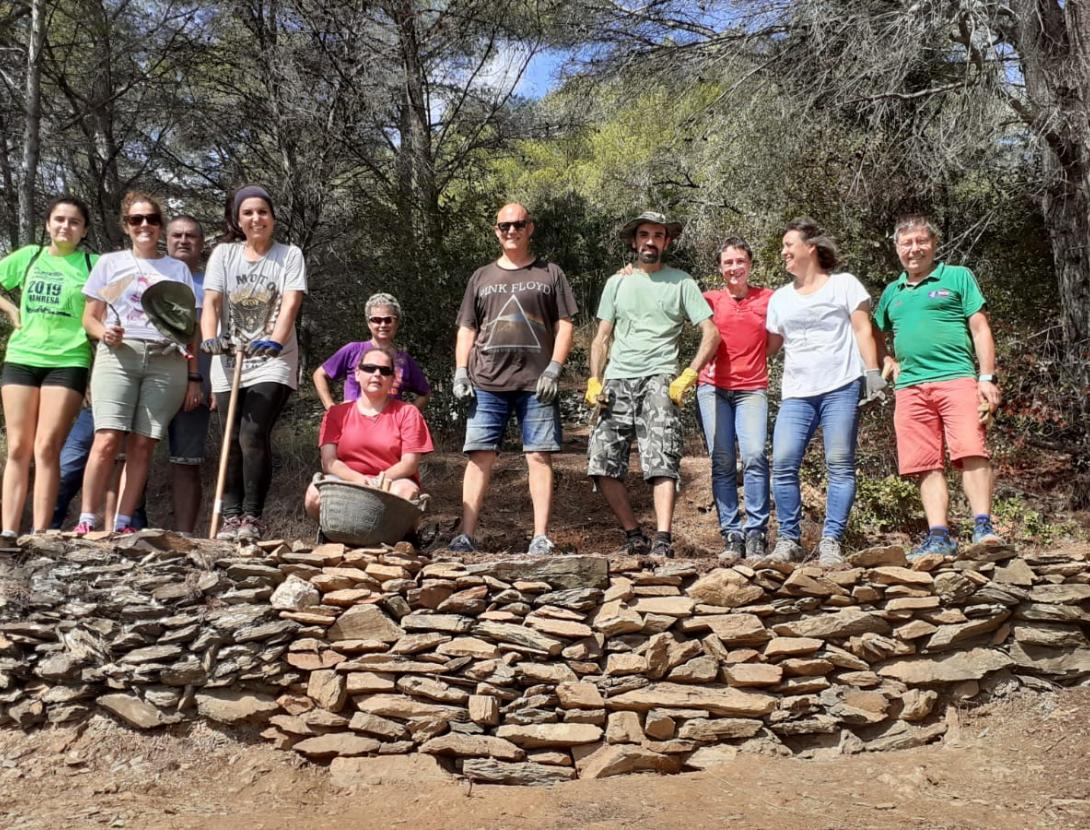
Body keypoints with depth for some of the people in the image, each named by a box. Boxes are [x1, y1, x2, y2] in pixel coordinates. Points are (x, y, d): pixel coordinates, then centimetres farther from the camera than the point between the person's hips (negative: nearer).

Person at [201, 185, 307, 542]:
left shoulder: (289, 255, 1)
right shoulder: (223, 253, 7)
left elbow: (290, 303, -13)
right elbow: (211, 302, -3)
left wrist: (276, 340, -31)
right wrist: (210, 338, -22)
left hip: (273, 363, -3)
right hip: (229, 362, 3)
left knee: (253, 436, -15)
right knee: (233, 441, 2)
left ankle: (252, 518, -7)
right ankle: (231, 517, 11)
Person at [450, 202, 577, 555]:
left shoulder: (550, 274, 12)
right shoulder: (481, 277, 19)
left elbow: (564, 327, 7)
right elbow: (466, 330, 18)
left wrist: (553, 369, -6)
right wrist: (461, 372, 4)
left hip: (537, 385, -1)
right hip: (486, 383, 2)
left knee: (539, 457, -4)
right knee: (480, 457, -3)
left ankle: (541, 537, -2)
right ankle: (466, 535, -3)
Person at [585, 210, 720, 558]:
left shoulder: (681, 282, 8)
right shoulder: (616, 283, 17)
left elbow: (711, 334, 2)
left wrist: (687, 377, -8)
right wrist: (594, 381, 4)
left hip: (658, 381, -3)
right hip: (617, 382, 4)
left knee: (661, 462, -17)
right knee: (602, 463, -6)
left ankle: (663, 540, -18)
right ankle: (634, 535, 6)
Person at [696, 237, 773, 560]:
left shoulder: (769, 298, 9)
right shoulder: (711, 300, 10)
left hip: (752, 389, -1)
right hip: (713, 387, 1)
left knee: (755, 455, -17)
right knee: (722, 461, -3)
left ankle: (756, 534, -9)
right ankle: (731, 535, 2)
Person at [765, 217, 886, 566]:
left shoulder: (844, 284, 10)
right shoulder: (780, 297, 21)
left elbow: (863, 330, 4)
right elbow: (770, 345, 25)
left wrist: (872, 371, -6)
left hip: (841, 387, -3)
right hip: (796, 393, 4)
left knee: (840, 465, -6)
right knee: (783, 462, -10)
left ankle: (831, 542, -3)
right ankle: (788, 540, -1)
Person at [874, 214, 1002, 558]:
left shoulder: (958, 277, 10)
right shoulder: (892, 293, 21)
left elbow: (980, 329, 4)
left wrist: (987, 378, -6)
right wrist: (891, 364, 15)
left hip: (956, 378, -4)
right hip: (910, 387, 4)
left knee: (971, 450, -18)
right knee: (927, 464, -1)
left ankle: (983, 526, -17)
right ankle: (939, 537, 0)